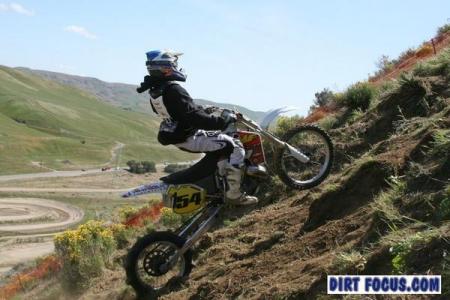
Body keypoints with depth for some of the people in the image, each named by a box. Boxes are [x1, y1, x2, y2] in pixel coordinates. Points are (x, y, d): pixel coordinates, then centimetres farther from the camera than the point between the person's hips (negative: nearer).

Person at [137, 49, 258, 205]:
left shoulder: (154, 90, 5)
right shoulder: (173, 90, -26)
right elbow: (193, 117, -32)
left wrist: (203, 109, 26)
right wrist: (223, 121, -25)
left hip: (176, 136, 10)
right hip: (190, 138, -10)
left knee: (222, 144, 28)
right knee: (236, 147, -11)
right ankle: (234, 194, -12)